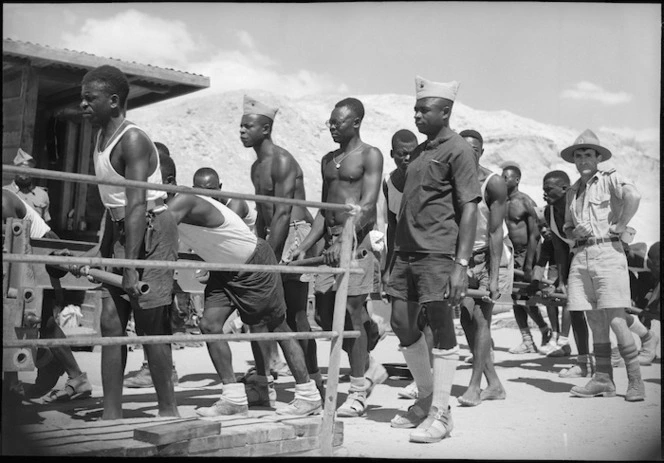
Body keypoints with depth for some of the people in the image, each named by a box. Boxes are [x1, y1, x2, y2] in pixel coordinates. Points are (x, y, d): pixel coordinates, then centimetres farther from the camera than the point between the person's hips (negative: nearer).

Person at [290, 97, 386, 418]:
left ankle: (358, 392, 6)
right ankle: (370, 369, 26)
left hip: (356, 238, -7)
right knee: (326, 315, 7)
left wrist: (344, 241, -24)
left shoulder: (369, 155, -3)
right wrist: (304, 246, 10)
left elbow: (368, 205, -14)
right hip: (331, 240, 8)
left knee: (351, 313, -6)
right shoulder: (328, 160, 19)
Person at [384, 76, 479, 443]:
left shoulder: (457, 150, -5)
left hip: (438, 252, -8)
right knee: (401, 323, 10)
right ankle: (426, 399, 27)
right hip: (407, 250, 8)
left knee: (441, 327, -3)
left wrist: (461, 263, -19)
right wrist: (395, 253, 16)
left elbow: (469, 209, -12)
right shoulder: (418, 152, 18)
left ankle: (440, 414, 5)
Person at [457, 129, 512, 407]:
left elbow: (495, 232, -17)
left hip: (494, 254, -5)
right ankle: (494, 384, 8)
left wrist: (494, 276, -21)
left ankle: (475, 385, -7)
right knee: (467, 316, -1)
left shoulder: (493, 183, -16)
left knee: (480, 316, -12)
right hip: (467, 255, 5)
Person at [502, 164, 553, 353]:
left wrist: (529, 264, -19)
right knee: (516, 298, 4)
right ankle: (527, 341, 9)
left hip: (526, 251, -7)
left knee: (526, 299, -7)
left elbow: (534, 234, -14)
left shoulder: (525, 202, -10)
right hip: (510, 253, 7)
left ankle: (546, 330, 16)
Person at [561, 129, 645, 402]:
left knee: (615, 320, -9)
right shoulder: (572, 191, 18)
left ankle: (635, 381, -2)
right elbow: (567, 228, 24)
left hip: (607, 252, -6)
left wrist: (619, 226, -14)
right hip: (581, 256, 6)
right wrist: (575, 232, 2)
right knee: (595, 321, 7)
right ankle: (603, 380, 13)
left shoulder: (610, 178, 0)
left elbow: (633, 196, -21)